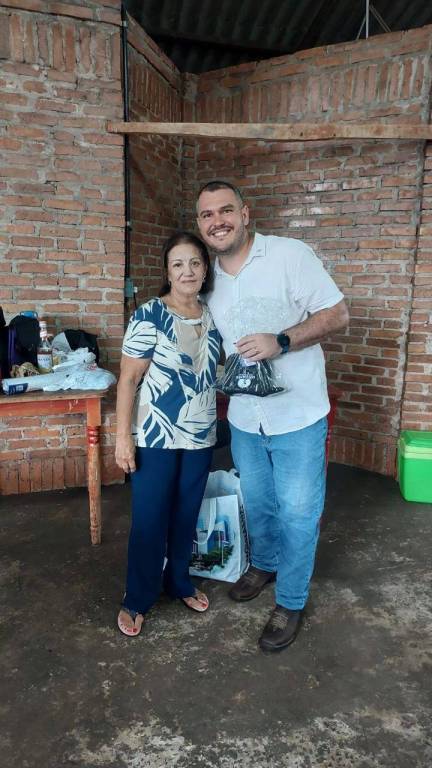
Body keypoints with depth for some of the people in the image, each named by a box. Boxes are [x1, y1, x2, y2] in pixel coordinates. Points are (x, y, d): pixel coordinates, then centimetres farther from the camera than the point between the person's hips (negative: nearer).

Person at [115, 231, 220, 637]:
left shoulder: (213, 316, 4)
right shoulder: (149, 316, -14)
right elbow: (128, 379, -12)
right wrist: (123, 435, -15)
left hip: (200, 436, 5)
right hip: (155, 437, -5)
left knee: (186, 516, 18)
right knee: (149, 521, 6)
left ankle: (179, 582, 39)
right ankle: (136, 599, 26)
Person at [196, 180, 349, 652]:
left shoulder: (290, 254, -14)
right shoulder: (209, 280, 4)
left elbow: (337, 314, -15)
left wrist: (280, 342, -27)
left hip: (297, 416, -5)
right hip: (243, 419, 5)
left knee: (297, 512, 7)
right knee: (256, 503, 22)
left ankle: (291, 603, 27)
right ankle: (264, 563, 49)